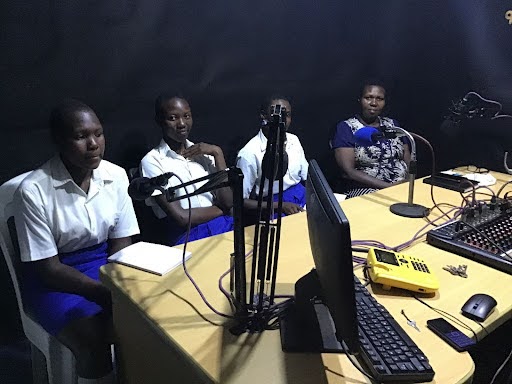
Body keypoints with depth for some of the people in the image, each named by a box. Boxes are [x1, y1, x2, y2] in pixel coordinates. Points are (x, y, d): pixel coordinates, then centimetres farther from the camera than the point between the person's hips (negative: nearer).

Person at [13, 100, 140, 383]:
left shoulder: (116, 176, -8)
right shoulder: (33, 191, -20)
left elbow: (121, 245, -2)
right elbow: (48, 268, -16)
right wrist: (107, 294, -24)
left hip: (105, 262, 4)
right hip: (53, 278, -3)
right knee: (94, 341, -26)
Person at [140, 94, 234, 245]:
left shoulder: (203, 152, 13)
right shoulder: (152, 161, -2)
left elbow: (228, 202, 1)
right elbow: (180, 217, -11)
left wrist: (218, 153, -2)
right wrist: (222, 209, 0)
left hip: (225, 226, 5)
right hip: (187, 237, -5)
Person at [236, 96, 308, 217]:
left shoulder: (294, 140, 6)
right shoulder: (249, 154, -14)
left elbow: (307, 176, 15)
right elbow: (241, 200, -12)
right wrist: (281, 206, -20)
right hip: (272, 207, -6)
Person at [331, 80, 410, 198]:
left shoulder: (393, 125, 16)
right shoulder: (345, 128, 1)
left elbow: (409, 162, 13)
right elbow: (349, 171, -10)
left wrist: (407, 183, -9)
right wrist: (389, 187, -16)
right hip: (365, 190, -5)